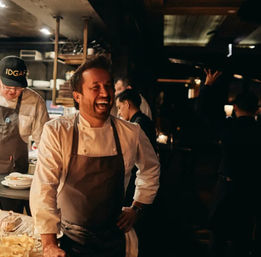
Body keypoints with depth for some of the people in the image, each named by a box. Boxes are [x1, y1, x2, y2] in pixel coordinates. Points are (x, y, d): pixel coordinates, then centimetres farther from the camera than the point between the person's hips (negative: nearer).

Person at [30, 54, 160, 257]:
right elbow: (44, 187, -17)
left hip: (114, 240, 3)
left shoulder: (132, 133, -7)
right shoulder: (56, 132, -15)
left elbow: (151, 169, 11)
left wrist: (137, 208, 7)